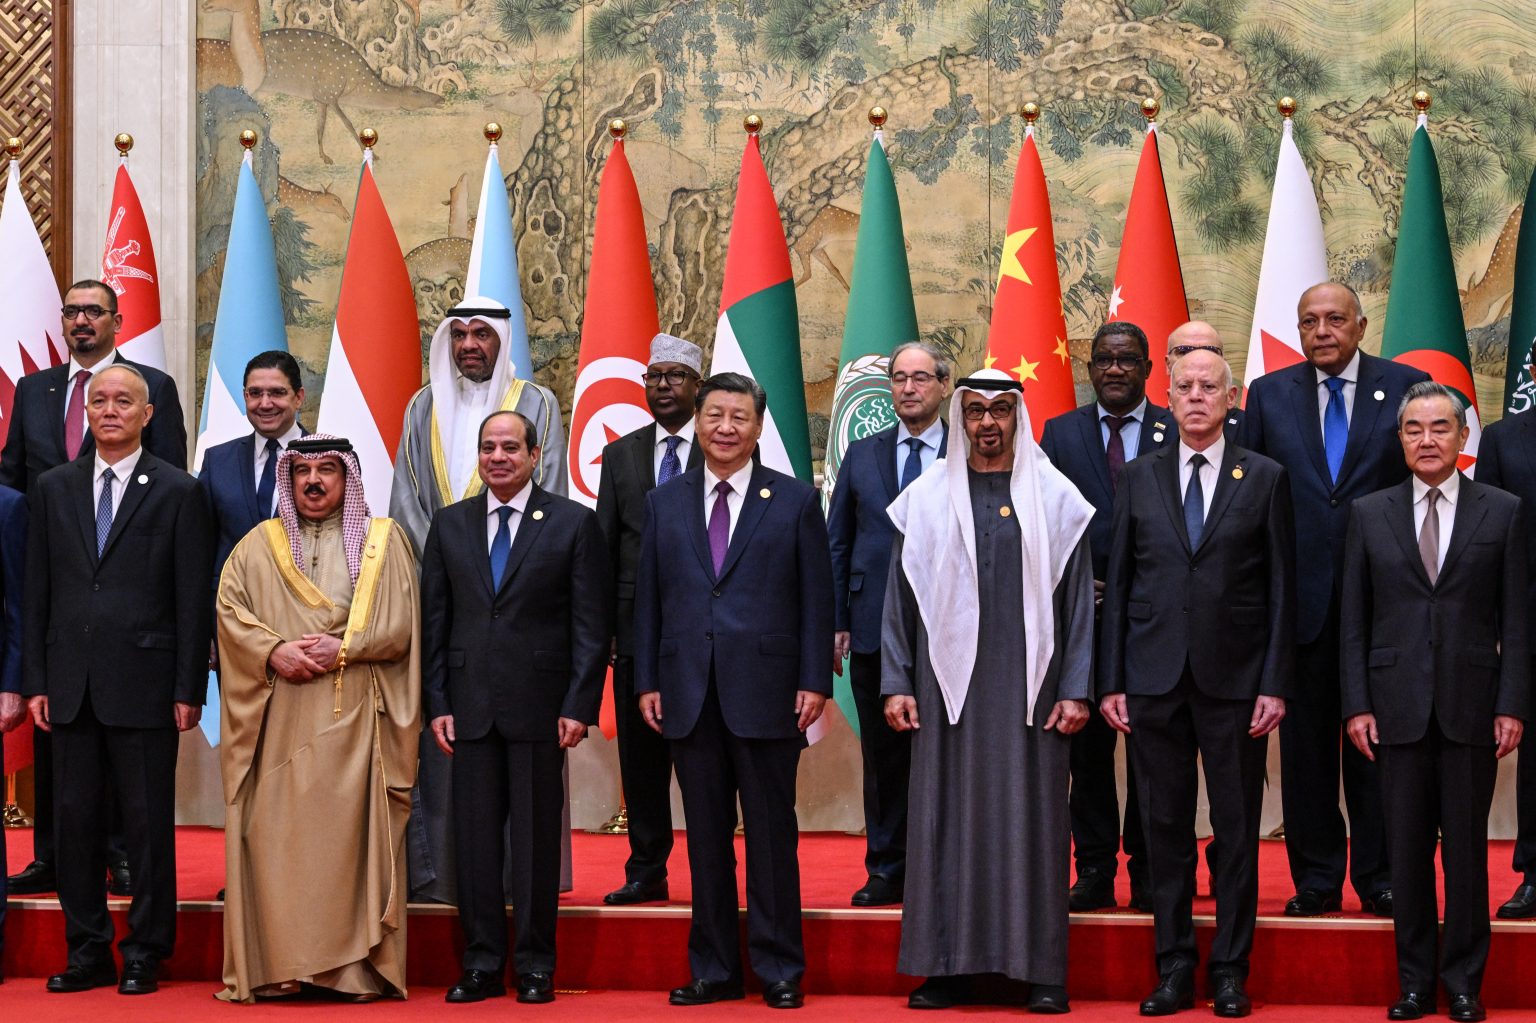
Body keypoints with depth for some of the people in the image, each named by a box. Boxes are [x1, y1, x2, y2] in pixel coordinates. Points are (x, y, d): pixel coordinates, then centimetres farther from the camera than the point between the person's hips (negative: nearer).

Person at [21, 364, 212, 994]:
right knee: (75, 820, 7)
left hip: (144, 684, -3)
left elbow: (194, 600, -2)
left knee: (148, 823, 2)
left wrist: (189, 689, -7)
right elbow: (37, 592, 11)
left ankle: (144, 955, 12)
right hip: (71, 683, 3)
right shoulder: (53, 489, 11)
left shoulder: (178, 492, 1)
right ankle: (87, 953, 16)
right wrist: (36, 681, 4)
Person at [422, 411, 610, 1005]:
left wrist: (579, 706, -8)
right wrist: (437, 704, 2)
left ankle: (536, 967, 10)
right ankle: (481, 965, 13)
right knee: (475, 838, 5)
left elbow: (591, 623, -1)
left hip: (540, 704, -3)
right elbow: (434, 621, 11)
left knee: (537, 838, 2)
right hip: (470, 704, 3)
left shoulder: (573, 523, 2)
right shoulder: (449, 526, 11)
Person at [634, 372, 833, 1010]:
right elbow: (647, 599, 11)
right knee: (706, 837, 8)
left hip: (766, 692, -2)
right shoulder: (664, 504, 11)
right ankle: (713, 969, 16)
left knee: (771, 834, 2)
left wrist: (814, 682, -5)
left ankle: (779, 969, 11)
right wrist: (646, 682, 4)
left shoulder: (795, 501, 4)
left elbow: (816, 599, 1)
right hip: (689, 692, 3)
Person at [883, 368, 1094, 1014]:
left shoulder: (1054, 499, 4)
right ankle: (947, 966, 8)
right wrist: (896, 684, 2)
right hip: (948, 683, 1)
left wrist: (1075, 689, -4)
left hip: (1030, 683, -1)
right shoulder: (926, 499, 7)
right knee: (946, 815, 2)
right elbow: (901, 596, 8)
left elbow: (1077, 598, 3)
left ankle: (1041, 969, 6)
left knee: (1032, 814, 1)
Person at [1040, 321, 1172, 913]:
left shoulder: (1177, 433, 4)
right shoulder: (1060, 433, 10)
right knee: (1087, 747, 4)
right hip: (1083, 613, 1)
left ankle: (1149, 873, 12)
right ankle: (1094, 872, 12)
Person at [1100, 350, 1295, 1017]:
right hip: (1155, 680, 1)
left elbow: (1282, 588, 2)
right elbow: (1117, 585, 8)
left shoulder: (1265, 479, 4)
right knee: (1165, 829, 6)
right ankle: (1173, 969, 15)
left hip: (1234, 680, -1)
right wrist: (1111, 681, 2)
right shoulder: (1139, 478, 9)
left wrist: (1275, 683, -5)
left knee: (1236, 831, 3)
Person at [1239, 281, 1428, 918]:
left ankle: (1379, 877, 15)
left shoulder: (1406, 387, 3)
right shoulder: (1269, 394, 8)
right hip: (1300, 595, 1)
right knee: (1306, 742, 6)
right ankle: (1317, 878, 16)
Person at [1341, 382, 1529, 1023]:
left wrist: (1512, 705, -4)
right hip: (1398, 706, 1)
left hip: (1471, 706, -1)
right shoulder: (1369, 514, 7)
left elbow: (1515, 619, 2)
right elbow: (1354, 619, 7)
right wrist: (1356, 704, 0)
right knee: (1407, 848, 5)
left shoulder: (1502, 512, 4)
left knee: (1467, 846, 4)